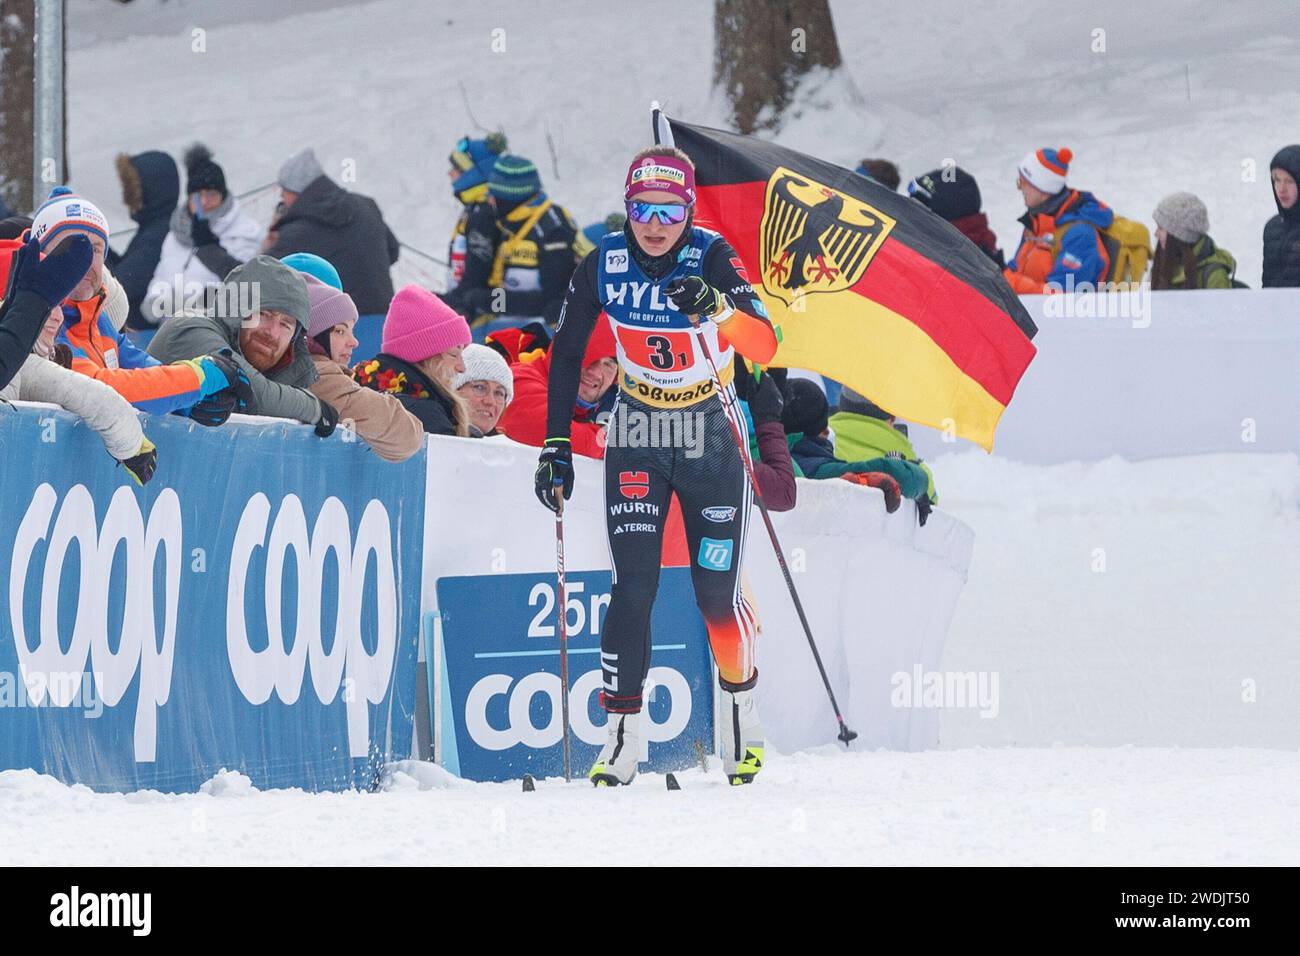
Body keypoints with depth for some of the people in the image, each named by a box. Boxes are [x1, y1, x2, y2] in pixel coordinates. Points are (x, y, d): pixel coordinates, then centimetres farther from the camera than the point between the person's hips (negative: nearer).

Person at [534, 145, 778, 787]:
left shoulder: (711, 257, -17)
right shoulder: (603, 265, -9)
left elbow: (764, 345, -29)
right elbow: (566, 356, 2)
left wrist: (715, 307, -48)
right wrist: (556, 448, -1)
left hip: (710, 436, -1)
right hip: (636, 436, 1)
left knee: (716, 592, -2)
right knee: (633, 585, -11)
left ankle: (741, 712, 24)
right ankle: (622, 738, -6)